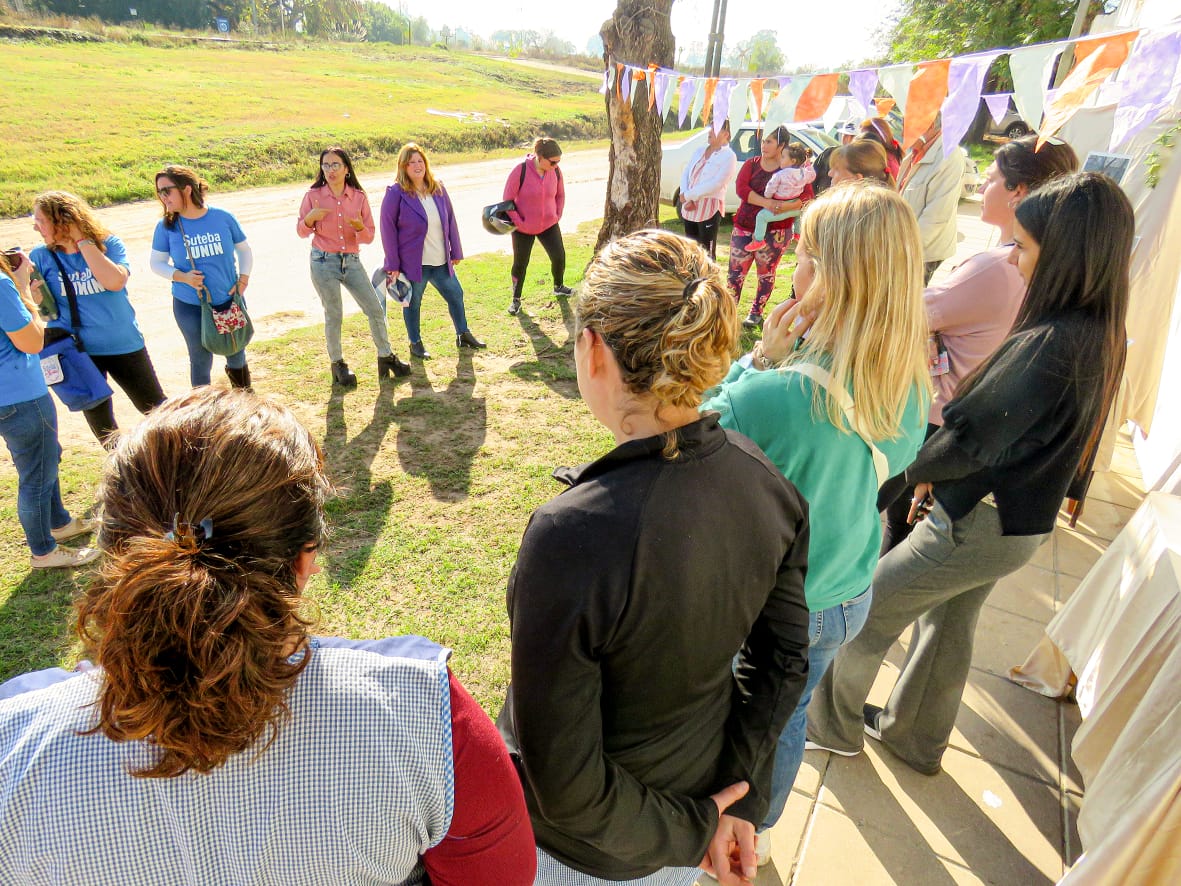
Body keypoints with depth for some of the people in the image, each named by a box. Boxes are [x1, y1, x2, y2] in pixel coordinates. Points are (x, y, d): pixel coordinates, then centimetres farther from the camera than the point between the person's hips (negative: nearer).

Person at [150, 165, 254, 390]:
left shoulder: (223, 218, -6)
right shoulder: (166, 226, -6)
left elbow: (244, 250, 7)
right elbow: (157, 263, 2)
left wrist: (243, 281, -5)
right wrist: (181, 276, -17)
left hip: (229, 301, 1)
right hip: (190, 306, -1)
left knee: (236, 352, 16)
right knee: (200, 360, 6)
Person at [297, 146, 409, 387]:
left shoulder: (359, 197, 1)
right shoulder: (313, 196, -3)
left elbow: (369, 236, 1)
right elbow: (302, 232, 4)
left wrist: (360, 227, -21)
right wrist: (310, 218, -17)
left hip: (352, 261, 3)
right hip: (324, 262, -2)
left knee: (376, 309, 3)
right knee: (334, 315, 1)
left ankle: (386, 358, 20)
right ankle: (337, 364, 19)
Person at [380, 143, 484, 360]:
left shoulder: (438, 189, 4)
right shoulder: (396, 193, -10)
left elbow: (450, 220, 10)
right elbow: (388, 228, -10)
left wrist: (456, 251, 8)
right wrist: (393, 264, -13)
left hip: (441, 261, 5)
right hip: (412, 261, -5)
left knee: (456, 294, 13)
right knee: (413, 302, 8)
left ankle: (463, 334, 32)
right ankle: (415, 343, 25)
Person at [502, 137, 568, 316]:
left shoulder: (555, 172, -8)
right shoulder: (520, 170, -21)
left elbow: (560, 195, 11)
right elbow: (507, 200, -14)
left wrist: (557, 215, 4)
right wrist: (519, 222, -16)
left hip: (549, 225, 4)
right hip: (523, 228, -4)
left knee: (559, 257, 2)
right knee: (520, 263, 5)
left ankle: (559, 286, 31)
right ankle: (516, 299, 22)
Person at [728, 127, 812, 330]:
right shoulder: (752, 164, 7)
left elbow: (808, 196, -10)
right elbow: (740, 188, -10)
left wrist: (784, 206, -28)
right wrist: (767, 203, -24)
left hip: (774, 231, -2)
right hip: (744, 227, 2)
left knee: (766, 273, 7)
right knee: (736, 271, -2)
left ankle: (756, 313, 21)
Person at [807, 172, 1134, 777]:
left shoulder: (1050, 345, -29)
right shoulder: (1099, 336, 0)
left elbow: (970, 440, -24)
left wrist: (918, 470, -5)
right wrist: (938, 474, 2)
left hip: (975, 527, -9)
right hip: (1020, 521, 9)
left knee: (862, 611, 9)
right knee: (947, 627, 25)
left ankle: (832, 724, 31)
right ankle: (914, 738, 46)